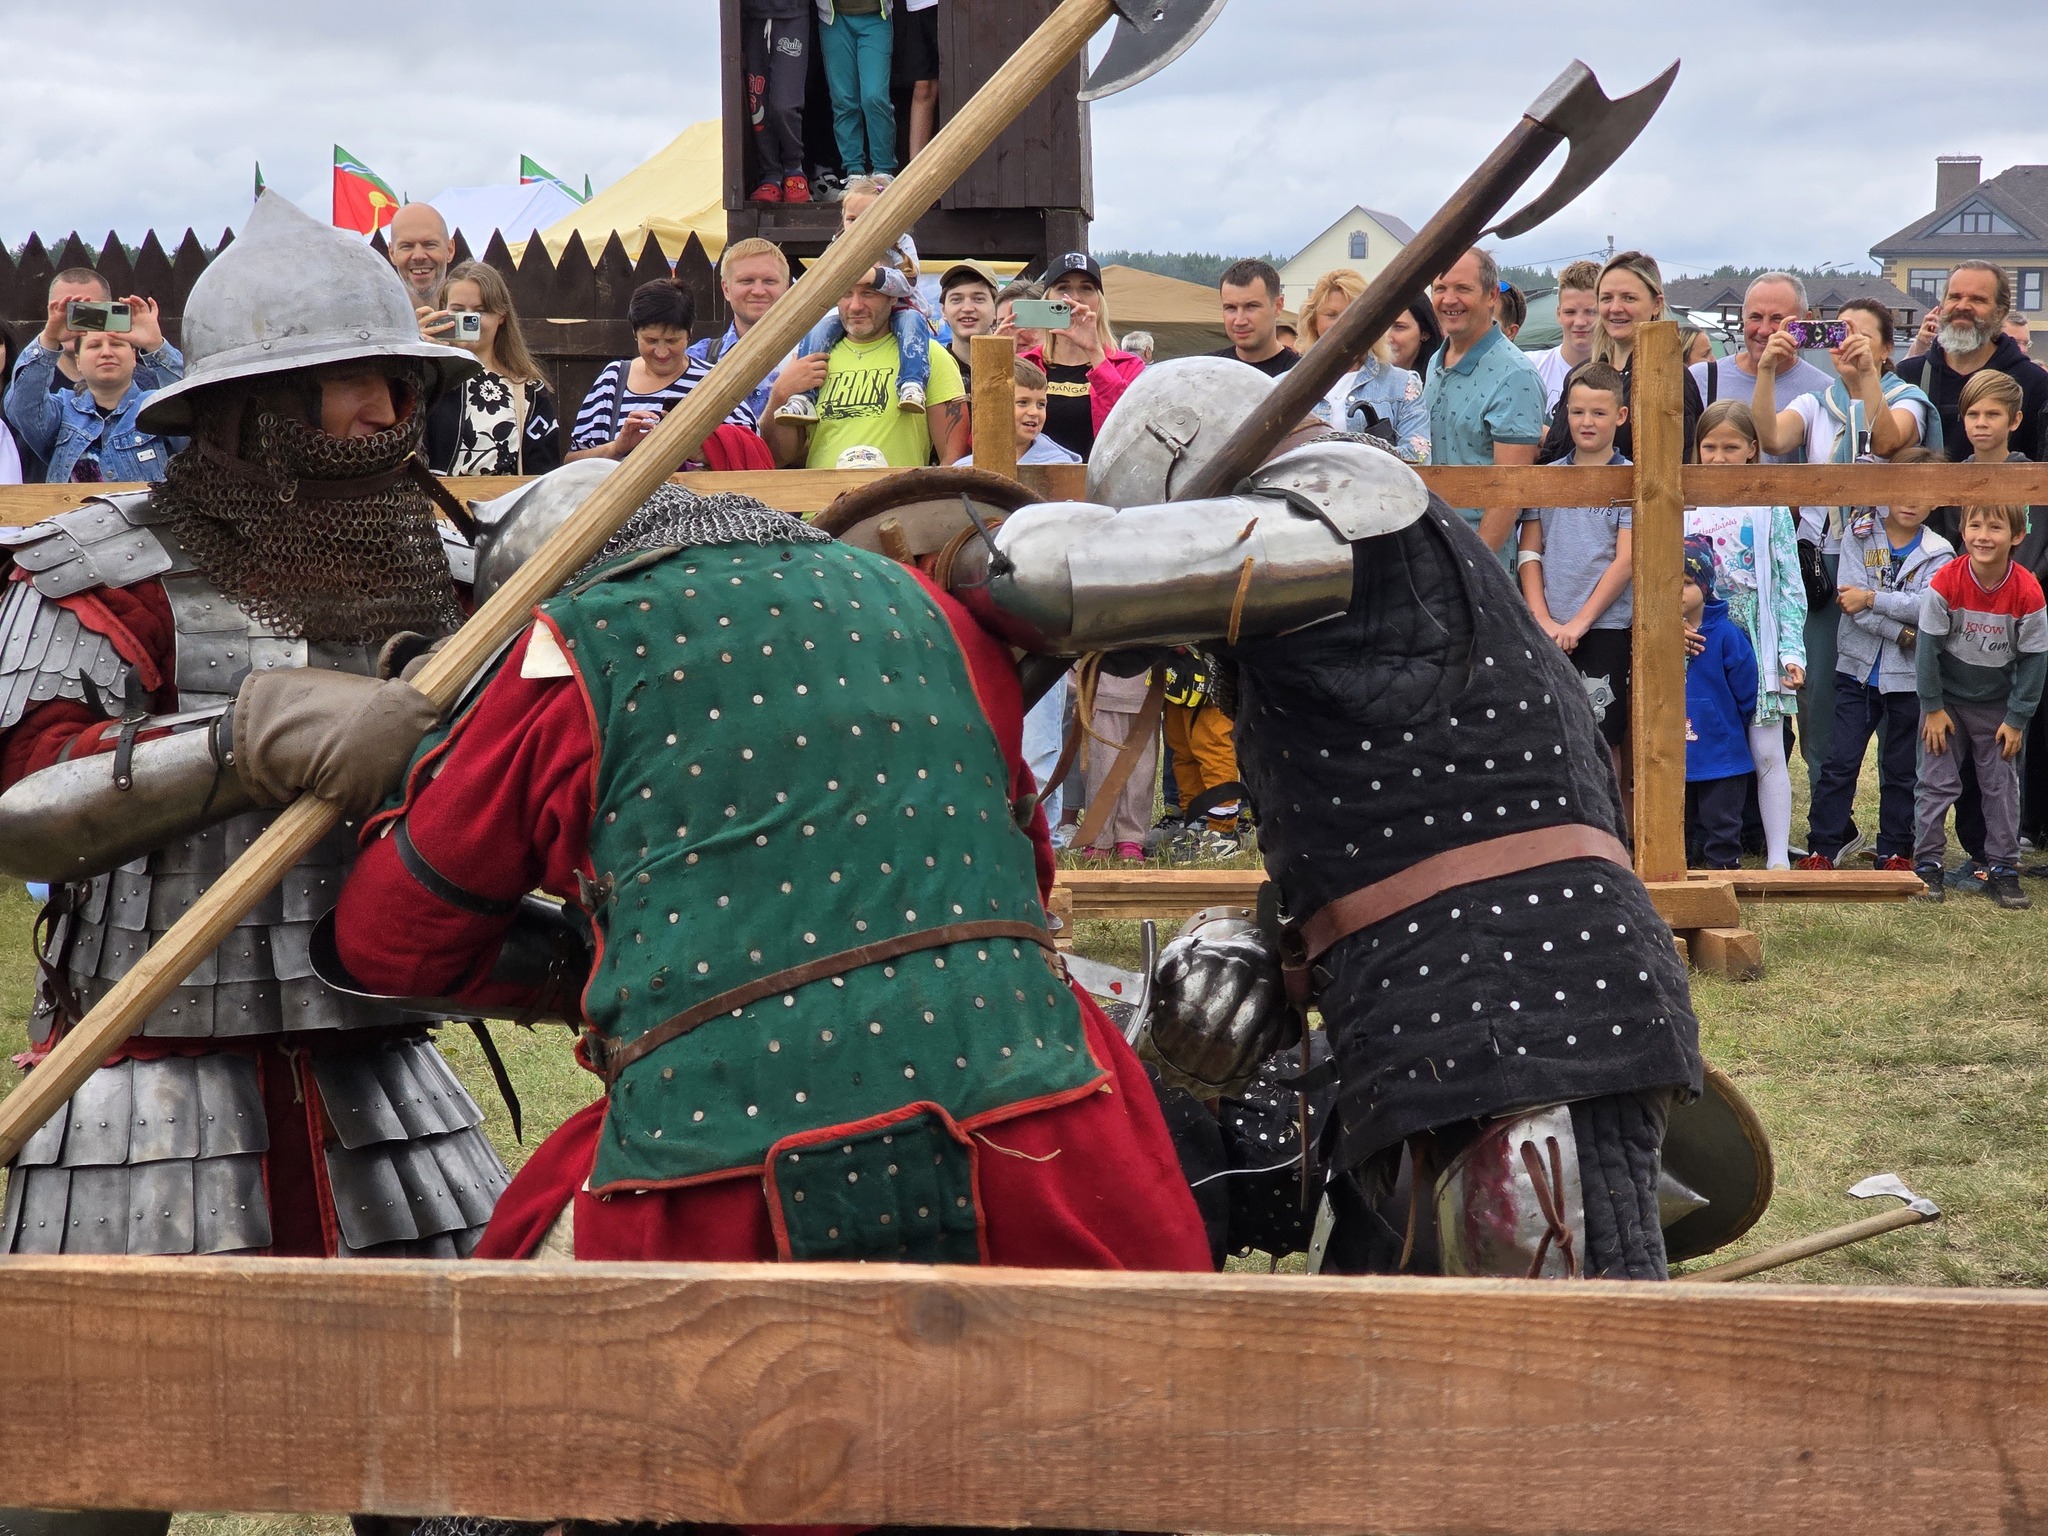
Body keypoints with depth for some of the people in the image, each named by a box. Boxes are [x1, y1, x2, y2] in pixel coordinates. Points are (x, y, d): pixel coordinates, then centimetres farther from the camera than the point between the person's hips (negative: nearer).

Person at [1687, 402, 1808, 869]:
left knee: (1767, 752, -2)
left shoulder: (1768, 507, 1)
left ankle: (1778, 856, 1)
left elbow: (1790, 585, -1)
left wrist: (1792, 650, -8)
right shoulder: (1684, 507, 7)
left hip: (1756, 645, -2)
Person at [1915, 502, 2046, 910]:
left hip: (1998, 704, 1)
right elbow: (1928, 646, -13)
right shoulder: (1946, 582, -22)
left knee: (2002, 786, 5)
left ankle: (2002, 871, 13)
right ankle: (1928, 866, 9)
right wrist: (1933, 708, -10)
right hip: (1947, 699, -1)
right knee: (1938, 783, 0)